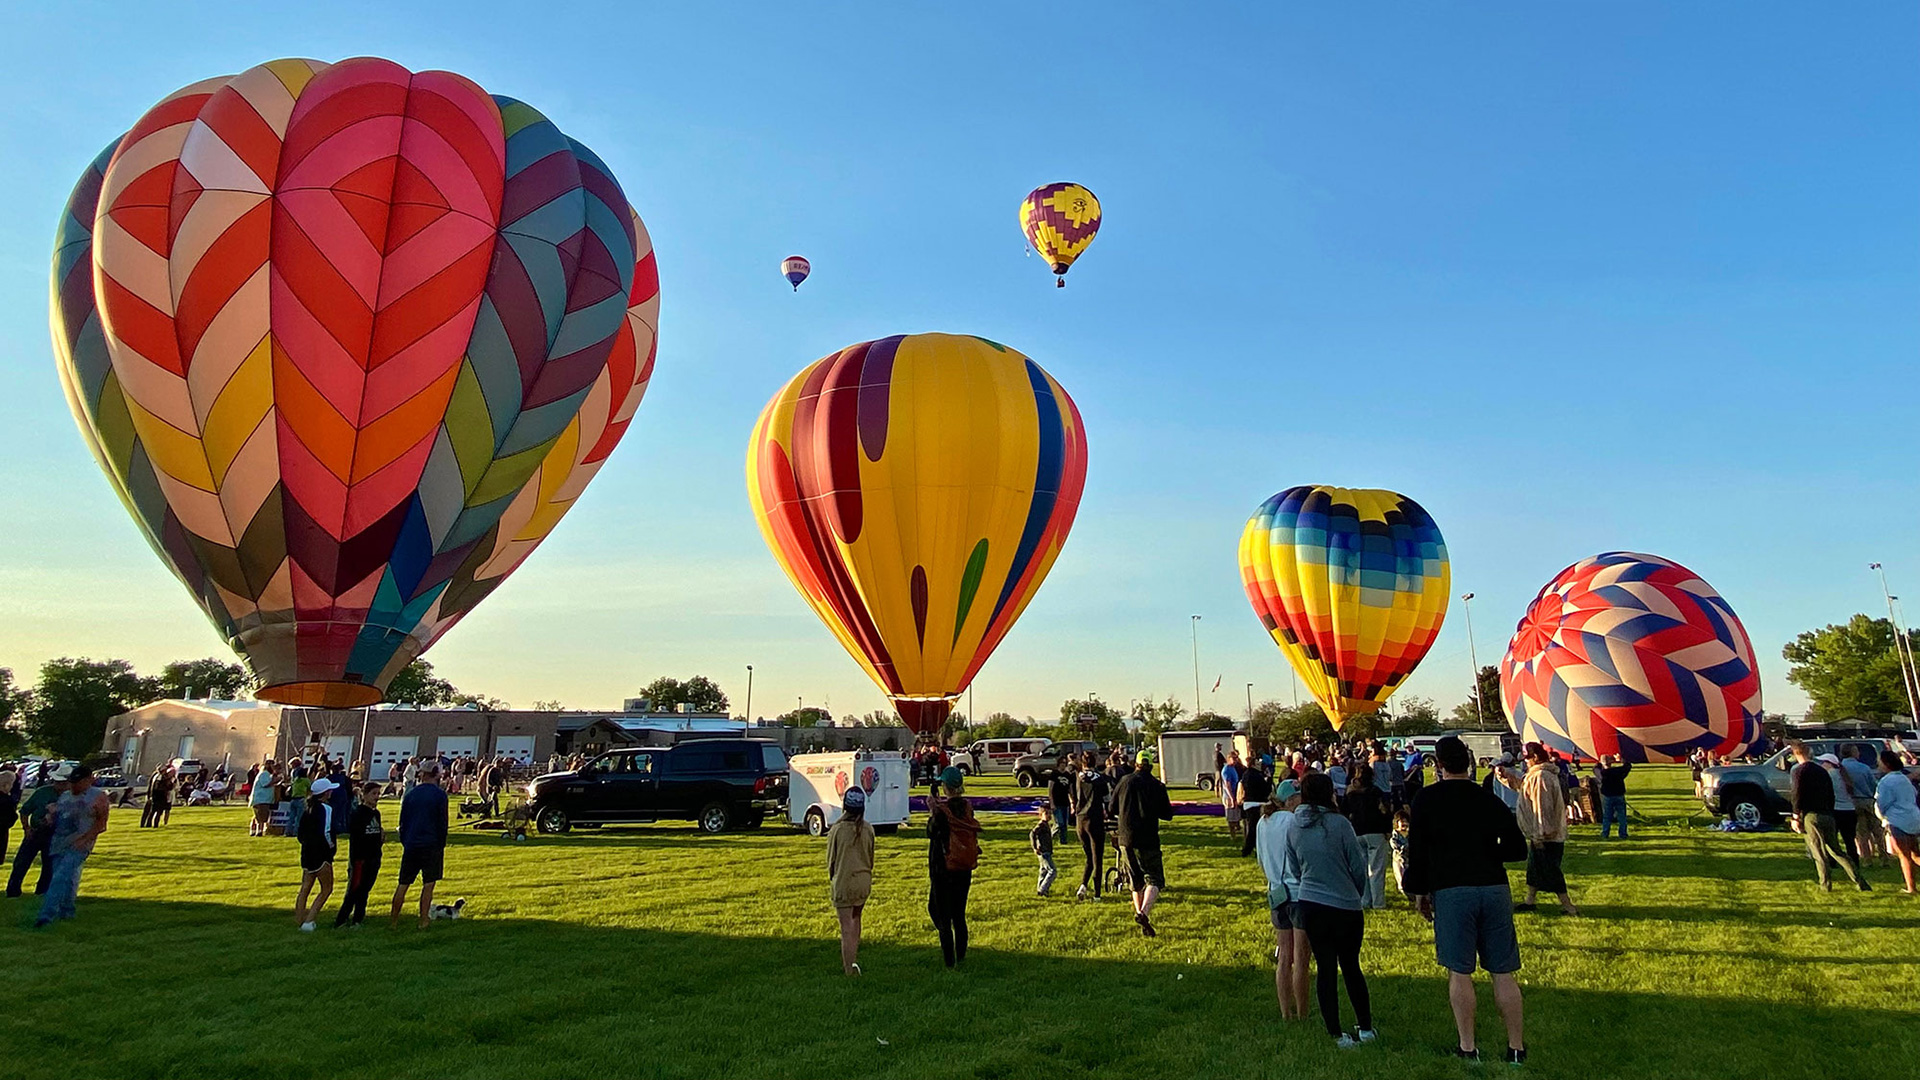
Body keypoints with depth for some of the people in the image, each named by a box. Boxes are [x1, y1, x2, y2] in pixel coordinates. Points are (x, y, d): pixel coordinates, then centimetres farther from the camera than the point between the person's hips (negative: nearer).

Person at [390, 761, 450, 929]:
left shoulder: (410, 794, 5)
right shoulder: (439, 794, -6)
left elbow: (402, 822, 9)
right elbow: (442, 822, -5)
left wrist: (405, 843, 18)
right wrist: (441, 845, 3)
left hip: (411, 845, 4)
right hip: (431, 845, -3)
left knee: (403, 883, 12)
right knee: (428, 884, 4)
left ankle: (394, 919, 16)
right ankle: (423, 920, 3)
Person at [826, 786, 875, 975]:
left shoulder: (837, 829, -13)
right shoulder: (868, 829, -4)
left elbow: (831, 859, -3)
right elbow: (871, 857, 7)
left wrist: (831, 878, 14)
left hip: (843, 883, -4)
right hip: (864, 881, 4)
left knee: (846, 927, 1)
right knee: (855, 918, 24)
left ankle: (849, 969, 3)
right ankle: (853, 960, 27)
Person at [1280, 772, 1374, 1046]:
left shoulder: (1293, 829, 0)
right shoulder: (1339, 823, -14)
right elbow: (1357, 866, -5)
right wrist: (1357, 894, 13)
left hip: (1310, 905, 3)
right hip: (1346, 905, -3)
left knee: (1324, 967, 10)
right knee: (1351, 966, 14)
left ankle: (1336, 1034, 13)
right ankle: (1365, 1027, 24)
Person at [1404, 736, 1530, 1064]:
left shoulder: (1427, 799, 0)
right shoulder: (1490, 799, 8)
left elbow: (1417, 850, -1)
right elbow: (1518, 849, 11)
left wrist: (1419, 892, 9)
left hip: (1451, 891, -3)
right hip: (1495, 889, 3)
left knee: (1459, 972, 4)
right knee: (1503, 972, 9)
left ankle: (1468, 1047, 8)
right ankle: (1516, 1047, 15)